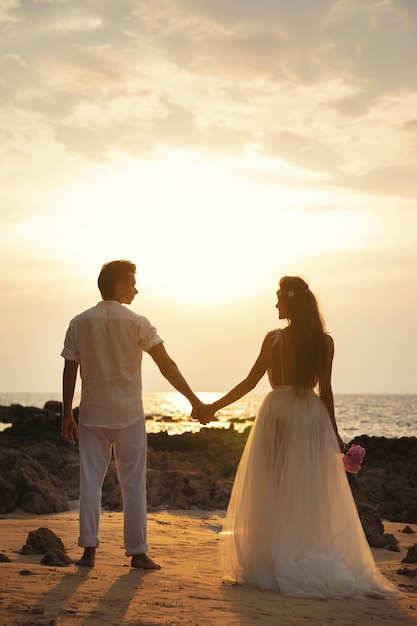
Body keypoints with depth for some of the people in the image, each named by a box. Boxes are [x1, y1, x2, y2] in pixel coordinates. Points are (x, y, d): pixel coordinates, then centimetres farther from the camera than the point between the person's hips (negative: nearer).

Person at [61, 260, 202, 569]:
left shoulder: (79, 323, 1)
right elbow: (166, 365, -8)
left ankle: (89, 549, 9)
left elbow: (69, 373, 1)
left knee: (90, 482, 8)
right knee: (133, 485, 5)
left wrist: (67, 415, 8)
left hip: (92, 415, 2)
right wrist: (194, 400, -3)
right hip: (128, 415, -2)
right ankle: (137, 552, 8)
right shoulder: (137, 323, -7)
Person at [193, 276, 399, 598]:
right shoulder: (325, 341, 1)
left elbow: (250, 382, -6)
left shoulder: (275, 338, -7)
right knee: (311, 494, 9)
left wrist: (213, 407, 2)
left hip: (278, 413, -3)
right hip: (313, 416, 3)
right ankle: (314, 562, 11)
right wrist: (334, 432, 10)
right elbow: (325, 390, 2)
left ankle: (274, 562, 7)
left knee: (274, 491, 5)